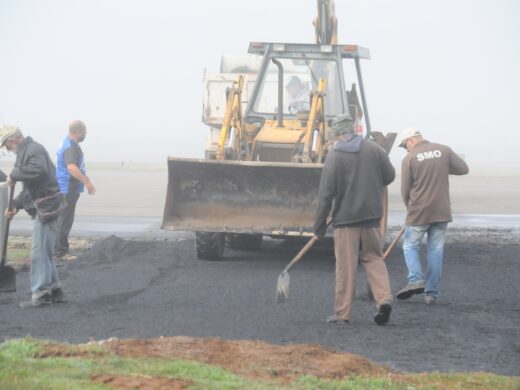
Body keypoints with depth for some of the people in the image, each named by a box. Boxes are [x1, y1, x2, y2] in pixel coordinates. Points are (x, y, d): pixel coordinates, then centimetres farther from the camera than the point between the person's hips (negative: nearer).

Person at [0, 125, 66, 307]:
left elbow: (39, 169, -35)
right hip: (41, 208, 11)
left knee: (39, 253, -8)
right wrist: (16, 204, 15)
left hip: (46, 208, -11)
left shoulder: (34, 150, -13)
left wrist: (15, 175, -24)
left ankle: (40, 294, -6)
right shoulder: (25, 152, 20)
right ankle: (54, 291, 22)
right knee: (44, 253, 16)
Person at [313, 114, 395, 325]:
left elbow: (326, 193, -10)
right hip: (372, 215, 3)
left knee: (345, 266, 2)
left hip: (346, 217, -3)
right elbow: (389, 176, 7)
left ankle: (342, 313, 6)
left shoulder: (335, 155, -9)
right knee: (374, 258, 14)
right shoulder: (374, 149, 0)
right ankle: (384, 298, -4)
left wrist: (319, 224, -4)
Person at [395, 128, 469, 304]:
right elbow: (463, 168, 7)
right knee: (436, 250, 8)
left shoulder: (409, 158, -7)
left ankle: (415, 279, -10)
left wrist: (409, 207, 16)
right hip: (441, 210, 3)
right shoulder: (443, 150, 1)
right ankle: (432, 293, 8)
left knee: (410, 245, 12)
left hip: (419, 211, -3)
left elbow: (405, 190, -2)